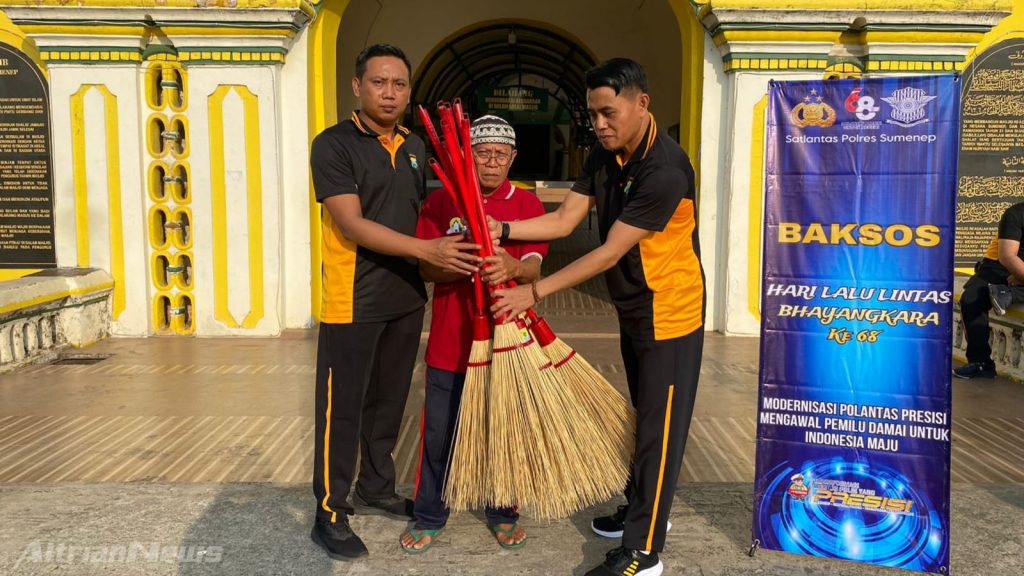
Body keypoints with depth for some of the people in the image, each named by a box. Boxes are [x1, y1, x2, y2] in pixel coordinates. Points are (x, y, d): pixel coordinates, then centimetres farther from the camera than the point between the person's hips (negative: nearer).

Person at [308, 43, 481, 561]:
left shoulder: (416, 147, 10)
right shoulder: (333, 144, -11)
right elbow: (352, 225, -19)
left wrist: (455, 254, 9)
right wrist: (427, 250, -26)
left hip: (406, 298, 6)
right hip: (353, 302, -6)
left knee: (388, 402, 18)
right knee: (342, 408, 3)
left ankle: (377, 488, 35)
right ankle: (330, 512, 16)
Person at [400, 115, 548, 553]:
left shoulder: (527, 204, 3)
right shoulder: (440, 202, 2)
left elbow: (534, 266, -9)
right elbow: (427, 268, -5)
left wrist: (512, 267, -33)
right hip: (450, 342, 0)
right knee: (439, 433, 8)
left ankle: (502, 513, 31)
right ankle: (429, 517, 26)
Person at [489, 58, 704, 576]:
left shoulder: (664, 169, -27)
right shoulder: (605, 157, 1)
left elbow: (610, 252, -28)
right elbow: (565, 220, -4)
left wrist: (535, 292, -28)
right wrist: (504, 230, -19)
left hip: (669, 313, -9)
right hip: (633, 309, 9)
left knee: (659, 427, -1)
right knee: (642, 416, 21)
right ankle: (644, 508, 39)